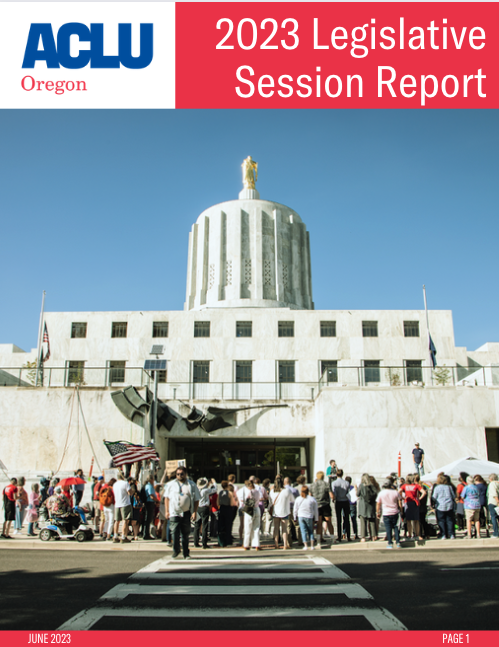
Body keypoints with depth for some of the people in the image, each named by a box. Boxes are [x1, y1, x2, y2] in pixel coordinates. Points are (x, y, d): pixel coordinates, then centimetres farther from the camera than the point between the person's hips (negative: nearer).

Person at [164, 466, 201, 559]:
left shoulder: (192, 485, 5)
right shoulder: (171, 484, 9)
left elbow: (196, 499, 5)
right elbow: (167, 497, 12)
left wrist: (194, 512, -3)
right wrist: (166, 511, 5)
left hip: (186, 513, 0)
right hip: (174, 512, 0)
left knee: (186, 534, 6)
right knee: (175, 532, -10)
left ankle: (186, 553, 17)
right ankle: (176, 550, 9)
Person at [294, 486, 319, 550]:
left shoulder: (298, 499, 0)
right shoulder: (312, 499, -3)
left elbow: (295, 509, 5)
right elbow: (316, 510, 3)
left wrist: (295, 517, 16)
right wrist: (316, 519, 11)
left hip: (300, 516, 0)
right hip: (309, 517, 0)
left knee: (303, 531, 5)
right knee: (311, 531, 13)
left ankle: (305, 546, 0)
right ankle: (312, 546, 7)